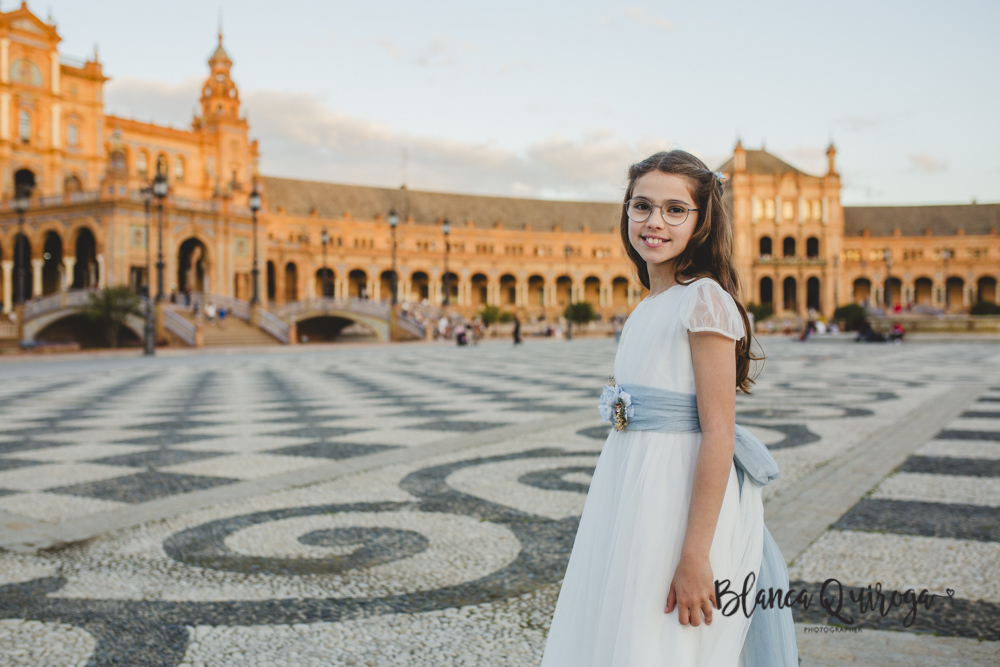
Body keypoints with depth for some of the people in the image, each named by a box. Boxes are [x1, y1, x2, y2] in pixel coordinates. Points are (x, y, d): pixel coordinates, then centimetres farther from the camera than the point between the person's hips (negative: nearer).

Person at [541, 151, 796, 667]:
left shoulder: (704, 300, -13)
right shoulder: (648, 308, 13)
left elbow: (718, 433, -18)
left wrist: (695, 555, -22)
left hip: (684, 501, -8)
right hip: (632, 489, 9)